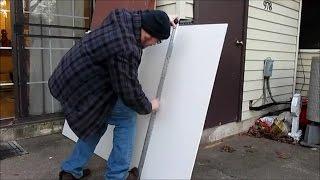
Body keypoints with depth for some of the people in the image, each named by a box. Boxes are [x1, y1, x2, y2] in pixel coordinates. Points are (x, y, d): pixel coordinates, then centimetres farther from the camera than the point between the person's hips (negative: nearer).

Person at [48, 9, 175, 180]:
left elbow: (142, 14, 24)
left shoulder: (124, 16, -3)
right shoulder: (126, 51, -28)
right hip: (82, 89, -10)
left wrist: (161, 19, 27)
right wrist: (148, 107, 0)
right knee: (127, 119, 2)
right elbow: (130, 92, -17)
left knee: (98, 122, 22)